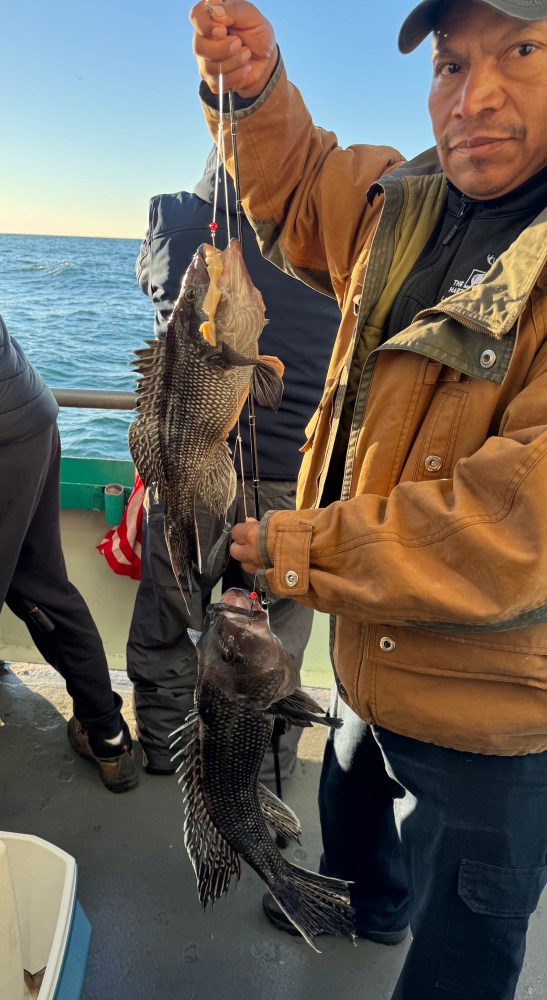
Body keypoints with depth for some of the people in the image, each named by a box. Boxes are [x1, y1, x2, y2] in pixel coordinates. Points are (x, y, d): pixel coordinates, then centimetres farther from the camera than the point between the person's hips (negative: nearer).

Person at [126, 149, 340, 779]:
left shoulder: (172, 222, -3)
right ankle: (266, 763, 34)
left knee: (166, 631, 20)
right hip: (292, 472, 0)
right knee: (273, 638, 15)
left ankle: (163, 751, 38)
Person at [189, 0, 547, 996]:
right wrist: (254, 89, -3)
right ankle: (363, 904, 69)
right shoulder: (404, 209, -1)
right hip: (373, 655, 8)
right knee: (351, 805, 36)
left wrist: (305, 549, -22)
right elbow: (295, 186, 18)